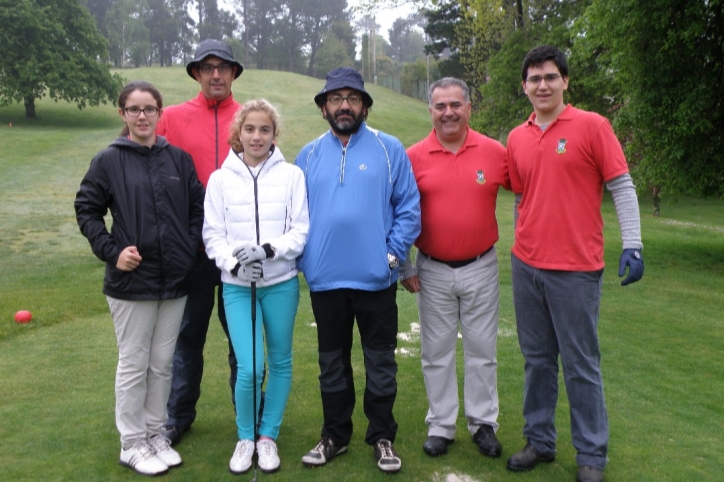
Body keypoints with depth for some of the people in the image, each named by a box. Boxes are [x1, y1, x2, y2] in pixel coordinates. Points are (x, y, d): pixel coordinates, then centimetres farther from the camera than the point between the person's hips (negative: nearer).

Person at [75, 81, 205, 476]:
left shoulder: (179, 158, 3)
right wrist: (111, 250, -10)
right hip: (131, 281, -3)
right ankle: (132, 444, 23)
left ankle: (155, 434, 30)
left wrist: (189, 249, -2)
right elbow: (86, 210, 1)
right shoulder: (108, 160, -4)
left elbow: (198, 208, 8)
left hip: (175, 280, 3)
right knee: (133, 364, 8)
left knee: (162, 363, 14)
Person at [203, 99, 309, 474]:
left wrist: (267, 250, -19)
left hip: (281, 283, 1)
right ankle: (245, 438, 20)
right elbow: (213, 235, 0)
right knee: (249, 368, -6)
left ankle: (268, 436, 30)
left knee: (280, 362, 10)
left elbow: (301, 231, -4)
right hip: (237, 286, 0)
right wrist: (235, 262, -17)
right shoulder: (221, 178, 2)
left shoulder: (291, 175, 0)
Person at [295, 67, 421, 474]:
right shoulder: (309, 155, 8)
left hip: (375, 278, -2)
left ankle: (383, 437, 26)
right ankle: (335, 436, 31)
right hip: (325, 279, 3)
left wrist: (394, 253, -10)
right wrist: (303, 258, -1)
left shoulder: (389, 149, 0)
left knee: (381, 362, 9)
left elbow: (409, 205, -2)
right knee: (332, 363, 15)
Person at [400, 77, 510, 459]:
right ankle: (440, 425, 26)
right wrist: (405, 267, 0)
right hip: (432, 271, 0)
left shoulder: (494, 152, -4)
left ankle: (484, 423, 28)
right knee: (436, 352, 11)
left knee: (482, 350, 11)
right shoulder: (414, 157, -4)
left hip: (481, 268, 0)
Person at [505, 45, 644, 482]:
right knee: (537, 359, 14)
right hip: (527, 265, 5)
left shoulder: (592, 126, -5)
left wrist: (633, 244, -12)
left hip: (576, 267, -5)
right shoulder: (517, 139, 10)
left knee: (581, 365, 4)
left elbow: (622, 187, -5)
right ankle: (540, 441, 28)